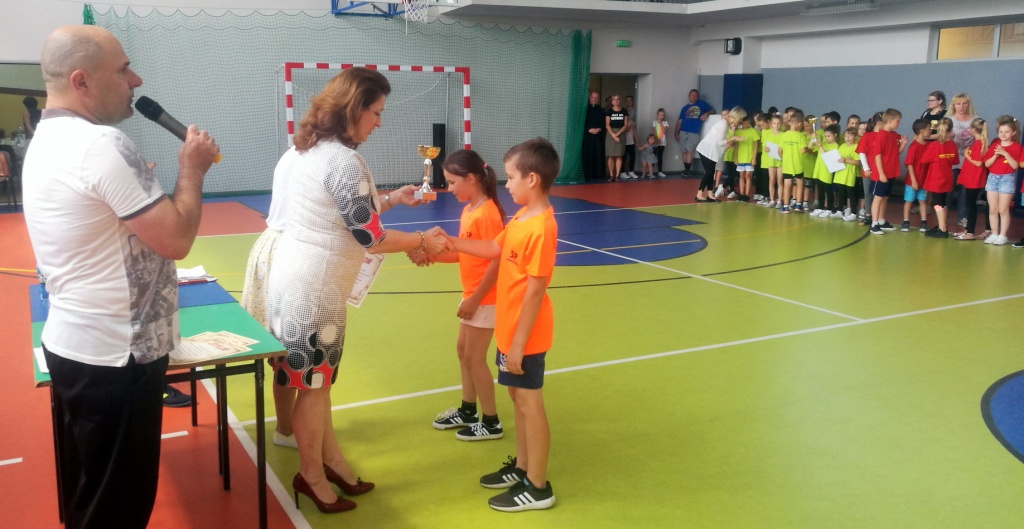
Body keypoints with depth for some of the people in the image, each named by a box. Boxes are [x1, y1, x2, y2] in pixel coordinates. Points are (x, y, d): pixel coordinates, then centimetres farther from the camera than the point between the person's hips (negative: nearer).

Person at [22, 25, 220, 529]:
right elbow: (175, 239, -20)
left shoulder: (46, 141, 11)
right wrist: (192, 168, -7)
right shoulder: (102, 144, -21)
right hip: (115, 355, -10)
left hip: (74, 343, 10)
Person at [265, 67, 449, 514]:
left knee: (316, 378, 19)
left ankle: (330, 460, 33)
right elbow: (370, 238, -18)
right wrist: (423, 240, -5)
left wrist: (389, 199, 19)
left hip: (296, 277, 10)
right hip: (313, 287, -10)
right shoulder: (344, 160, -21)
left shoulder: (316, 150, 9)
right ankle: (311, 475, 24)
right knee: (313, 384, 6)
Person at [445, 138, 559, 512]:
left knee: (529, 404, 2)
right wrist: (451, 243, 12)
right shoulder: (522, 217, 4)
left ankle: (537, 487, 15)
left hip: (525, 335, -9)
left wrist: (519, 343, -20)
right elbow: (495, 249, 18)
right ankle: (521, 467, 35)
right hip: (510, 329, 9)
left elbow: (535, 290, -24)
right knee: (518, 397, 19)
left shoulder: (540, 228, -24)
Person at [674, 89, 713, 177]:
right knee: (684, 151, 1)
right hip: (683, 132, 3)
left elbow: (713, 111, 15)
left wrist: (706, 114, -7)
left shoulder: (702, 104, 14)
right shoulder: (685, 108, 17)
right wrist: (676, 133, 6)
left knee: (689, 151, -13)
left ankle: (687, 170, -10)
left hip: (694, 133, -3)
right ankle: (686, 170, 7)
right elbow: (679, 121, 14)